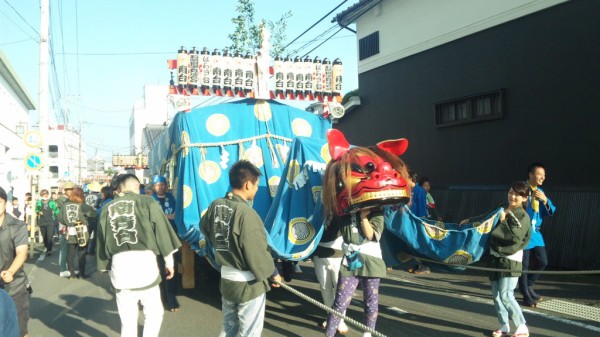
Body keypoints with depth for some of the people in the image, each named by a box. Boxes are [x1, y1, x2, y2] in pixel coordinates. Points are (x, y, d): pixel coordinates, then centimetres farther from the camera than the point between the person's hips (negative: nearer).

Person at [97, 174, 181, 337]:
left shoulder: (107, 209, 13)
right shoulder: (146, 202, 4)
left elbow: (101, 241, 16)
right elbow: (162, 232, 2)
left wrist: (106, 267, 25)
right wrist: (169, 261, 10)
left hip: (119, 265, 4)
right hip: (144, 261, -3)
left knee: (127, 318, 12)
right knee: (154, 312, 10)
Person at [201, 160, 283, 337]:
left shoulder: (216, 206, -2)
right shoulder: (246, 213, -27)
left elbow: (204, 226, 20)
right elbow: (257, 253, -22)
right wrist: (273, 273, -5)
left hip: (226, 280, 8)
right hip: (248, 283, -7)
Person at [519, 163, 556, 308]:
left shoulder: (540, 192, 12)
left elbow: (551, 211, 4)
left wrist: (545, 200, -13)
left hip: (536, 232, 8)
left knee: (542, 262, 11)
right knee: (524, 264, 0)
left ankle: (528, 286, 32)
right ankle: (526, 295, 13)